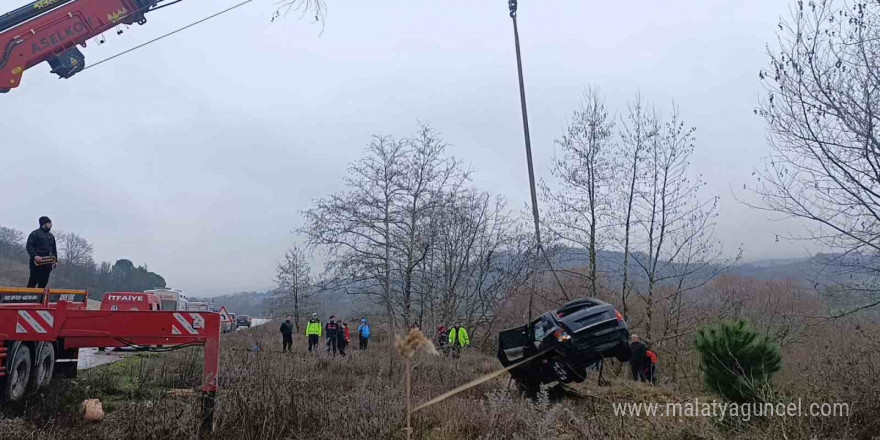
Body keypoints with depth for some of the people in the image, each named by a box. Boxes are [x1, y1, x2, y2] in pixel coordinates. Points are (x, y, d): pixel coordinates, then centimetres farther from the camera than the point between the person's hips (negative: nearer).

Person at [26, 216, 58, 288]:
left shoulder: (51, 236, 21)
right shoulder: (35, 234, -2)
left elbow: (54, 249, 24)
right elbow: (29, 246, -10)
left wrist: (56, 260, 15)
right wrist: (35, 256, -22)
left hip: (47, 263, 7)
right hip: (37, 262, -7)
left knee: (44, 281, 5)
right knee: (34, 280, -7)